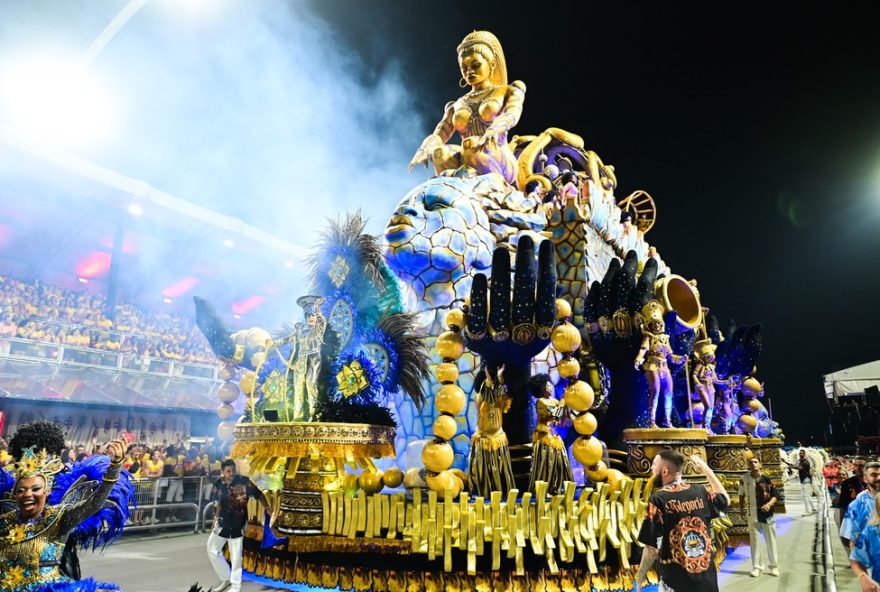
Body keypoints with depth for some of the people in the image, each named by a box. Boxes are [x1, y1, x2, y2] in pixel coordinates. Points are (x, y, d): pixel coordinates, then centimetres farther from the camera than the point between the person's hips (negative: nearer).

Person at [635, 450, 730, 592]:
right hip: (707, 579, 4)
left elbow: (651, 548, -16)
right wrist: (707, 470, 26)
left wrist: (640, 577, -2)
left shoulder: (658, 499, -15)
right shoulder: (701, 491, -1)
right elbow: (726, 500, 23)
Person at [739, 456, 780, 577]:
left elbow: (775, 495, -3)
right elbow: (742, 495, 7)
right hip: (752, 514, 1)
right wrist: (741, 508, 2)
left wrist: (769, 504, -20)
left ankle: (774, 566, 24)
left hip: (767, 514, 0)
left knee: (771, 540, 10)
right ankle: (756, 567, 15)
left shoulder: (767, 480, -6)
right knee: (754, 541, 7)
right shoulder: (744, 479, -4)